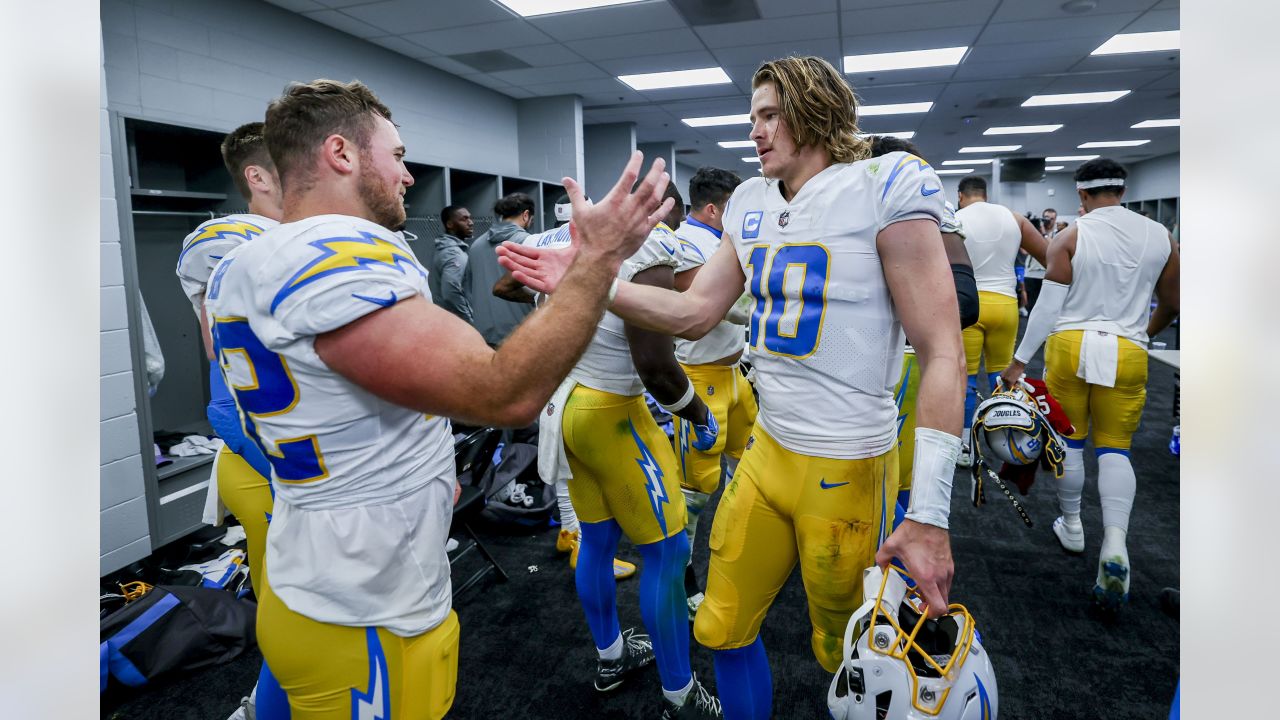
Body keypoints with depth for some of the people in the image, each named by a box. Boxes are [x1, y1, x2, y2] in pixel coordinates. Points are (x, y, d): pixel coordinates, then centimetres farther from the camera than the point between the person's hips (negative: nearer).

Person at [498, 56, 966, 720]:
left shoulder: (882, 190, -14)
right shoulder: (752, 204, 6)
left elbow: (941, 353, -15)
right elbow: (695, 313, 7)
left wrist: (929, 514, -19)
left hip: (848, 471, -6)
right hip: (766, 451, 6)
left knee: (849, 661, 16)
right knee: (723, 629, 18)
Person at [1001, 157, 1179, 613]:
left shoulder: (1071, 237, -5)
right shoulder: (1160, 236, 5)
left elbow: (1048, 305, -8)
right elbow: (1172, 304, 12)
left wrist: (1020, 361, -3)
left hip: (1071, 345, -2)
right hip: (1127, 353, 2)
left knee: (1069, 441, 13)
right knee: (1115, 449, 6)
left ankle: (1071, 526, 27)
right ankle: (1115, 541, -12)